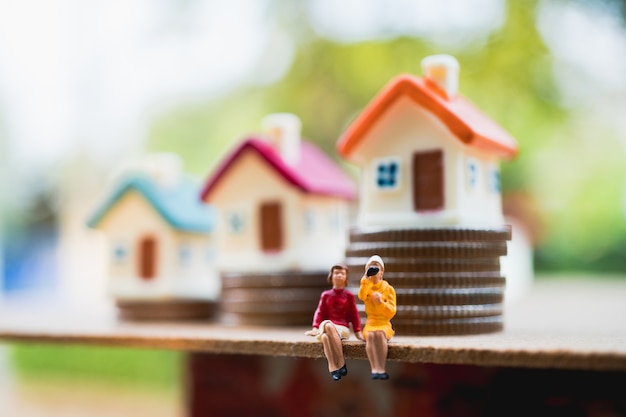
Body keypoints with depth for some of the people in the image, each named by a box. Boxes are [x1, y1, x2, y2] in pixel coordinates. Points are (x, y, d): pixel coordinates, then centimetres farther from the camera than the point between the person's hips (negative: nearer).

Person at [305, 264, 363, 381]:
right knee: (325, 337, -39)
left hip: (343, 328, -1)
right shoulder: (326, 295, 15)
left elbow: (354, 314, 10)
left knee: (329, 326, -40)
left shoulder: (349, 295, 11)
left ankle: (339, 365, -33)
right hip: (326, 326, 2)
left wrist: (358, 332, 1)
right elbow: (319, 312, 8)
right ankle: (333, 369, -38)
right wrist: (315, 328, -8)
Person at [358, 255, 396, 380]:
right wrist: (366, 277, -16)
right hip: (370, 323, 1)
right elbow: (361, 296, -16)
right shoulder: (367, 287, 11)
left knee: (380, 334, -36)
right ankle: (375, 370, -44)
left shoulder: (389, 289, 4)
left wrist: (381, 302, -20)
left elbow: (391, 313, -3)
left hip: (384, 324, -1)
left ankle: (381, 369, -40)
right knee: (370, 335, -34)